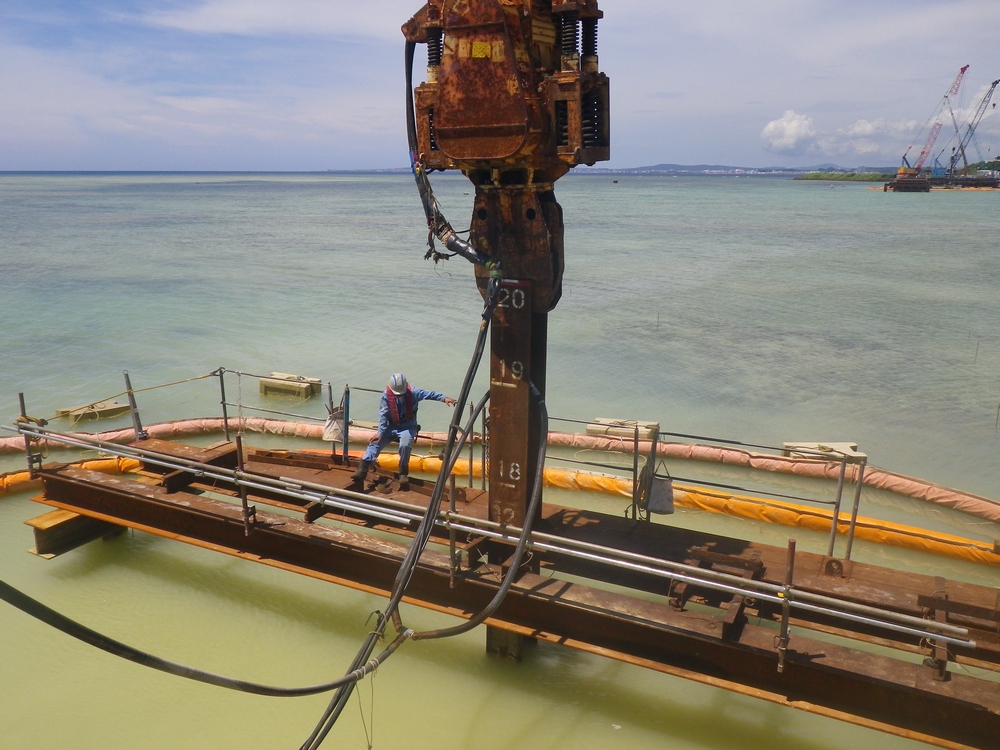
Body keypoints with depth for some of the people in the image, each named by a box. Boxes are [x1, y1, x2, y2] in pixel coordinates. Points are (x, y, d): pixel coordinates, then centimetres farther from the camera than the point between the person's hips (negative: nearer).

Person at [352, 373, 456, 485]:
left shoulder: (413, 392, -13)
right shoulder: (386, 396, -11)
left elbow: (430, 394, -16)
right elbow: (383, 415, -11)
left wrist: (444, 398, -31)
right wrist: (380, 433, -17)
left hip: (408, 427, -2)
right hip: (391, 427, 2)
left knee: (405, 445, -31)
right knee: (375, 442, -17)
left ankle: (403, 472, -10)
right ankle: (363, 469, -16)